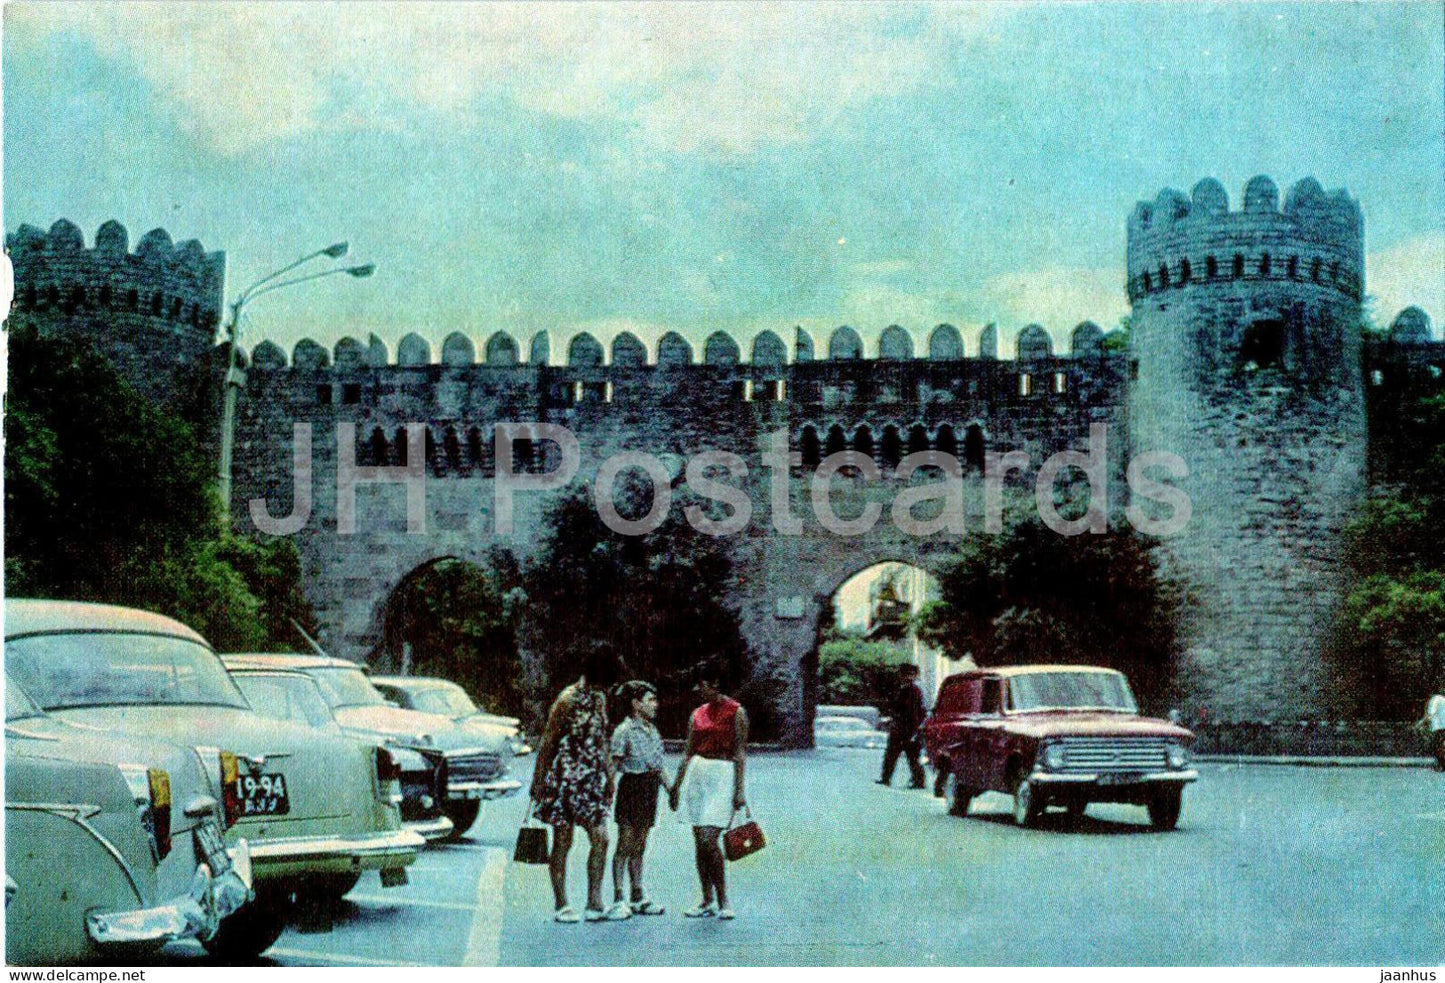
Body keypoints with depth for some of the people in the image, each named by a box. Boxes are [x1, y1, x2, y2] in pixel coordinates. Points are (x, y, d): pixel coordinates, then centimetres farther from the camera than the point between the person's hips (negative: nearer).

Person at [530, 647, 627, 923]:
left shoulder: (600, 698, 11)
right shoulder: (568, 699, -12)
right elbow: (548, 742, -10)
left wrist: (609, 776, 19)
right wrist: (538, 782, -10)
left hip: (591, 781, 7)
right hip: (565, 780, -7)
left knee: (600, 838, 0)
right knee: (562, 842, 1)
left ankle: (595, 905, 5)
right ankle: (561, 906, 9)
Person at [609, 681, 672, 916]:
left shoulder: (652, 729, 12)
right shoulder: (624, 731, -11)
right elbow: (613, 766, -14)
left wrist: (669, 788, 19)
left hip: (650, 790, 7)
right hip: (632, 788, -7)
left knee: (639, 846, 12)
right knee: (625, 845, -2)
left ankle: (638, 897, 17)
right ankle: (618, 899, 3)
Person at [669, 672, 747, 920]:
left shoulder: (736, 711, -4)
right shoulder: (698, 714, 13)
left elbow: (741, 752, -7)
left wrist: (739, 789, -13)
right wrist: (676, 785, 16)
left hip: (723, 774, -6)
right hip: (696, 773, 6)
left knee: (708, 840, -15)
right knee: (700, 842, 5)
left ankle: (723, 901, -3)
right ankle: (708, 902, 13)